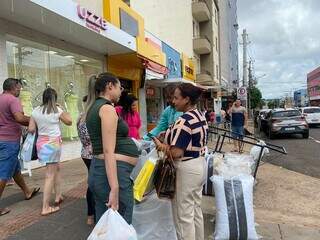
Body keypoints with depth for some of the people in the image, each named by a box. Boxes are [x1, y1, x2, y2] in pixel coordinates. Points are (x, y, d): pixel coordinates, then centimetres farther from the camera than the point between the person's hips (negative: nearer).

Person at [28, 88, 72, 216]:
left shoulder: (35, 111, 3)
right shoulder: (57, 110, -8)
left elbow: (31, 129, 2)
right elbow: (69, 121, 6)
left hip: (41, 143, 6)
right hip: (53, 143, -6)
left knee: (56, 168, 23)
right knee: (50, 175, -1)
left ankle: (58, 196, 33)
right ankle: (45, 207, 3)